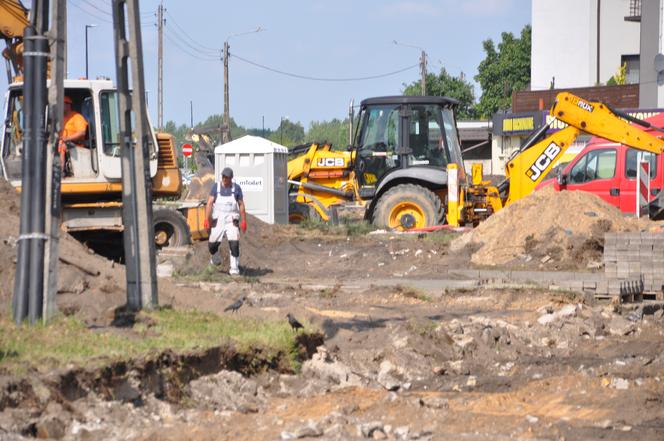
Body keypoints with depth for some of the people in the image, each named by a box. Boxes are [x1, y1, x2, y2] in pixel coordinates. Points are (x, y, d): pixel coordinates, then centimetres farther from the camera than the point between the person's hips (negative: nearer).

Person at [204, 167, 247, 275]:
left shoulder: (236, 188, 3)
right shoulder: (216, 187, 3)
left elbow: (241, 205, 6)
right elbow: (209, 203, -2)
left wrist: (243, 220, 0)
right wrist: (207, 219, -12)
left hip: (232, 221, -1)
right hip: (218, 221, 1)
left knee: (234, 244, -13)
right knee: (212, 244, 4)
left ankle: (234, 268, -5)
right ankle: (215, 259, 35)